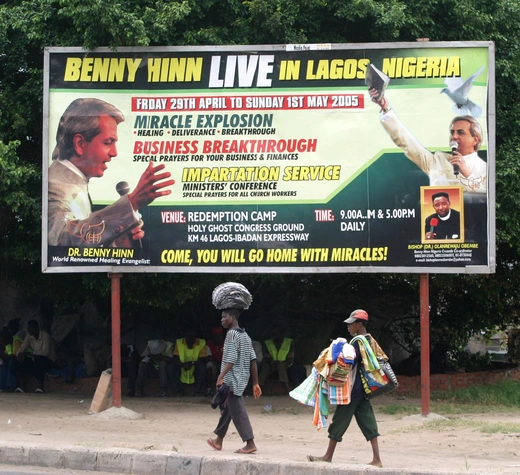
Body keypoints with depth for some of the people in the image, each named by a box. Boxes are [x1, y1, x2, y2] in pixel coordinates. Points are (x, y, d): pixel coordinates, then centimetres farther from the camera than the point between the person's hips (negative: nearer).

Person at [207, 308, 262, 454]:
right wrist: (255, 383, 15)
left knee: (238, 411, -9)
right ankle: (219, 440, 30)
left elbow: (231, 360, -22)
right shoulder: (245, 335, 15)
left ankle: (250, 444, -13)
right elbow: (253, 360, 13)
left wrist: (221, 377, -28)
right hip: (242, 379, 10)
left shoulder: (232, 334, -12)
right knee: (227, 408, 19)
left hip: (232, 380, -10)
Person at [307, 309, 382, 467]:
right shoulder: (369, 341, 12)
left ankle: (328, 456, 12)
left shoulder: (358, 342, -16)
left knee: (339, 422, 3)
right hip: (363, 390, 9)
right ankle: (376, 459, -2)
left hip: (352, 390, -9)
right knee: (368, 423, 4)